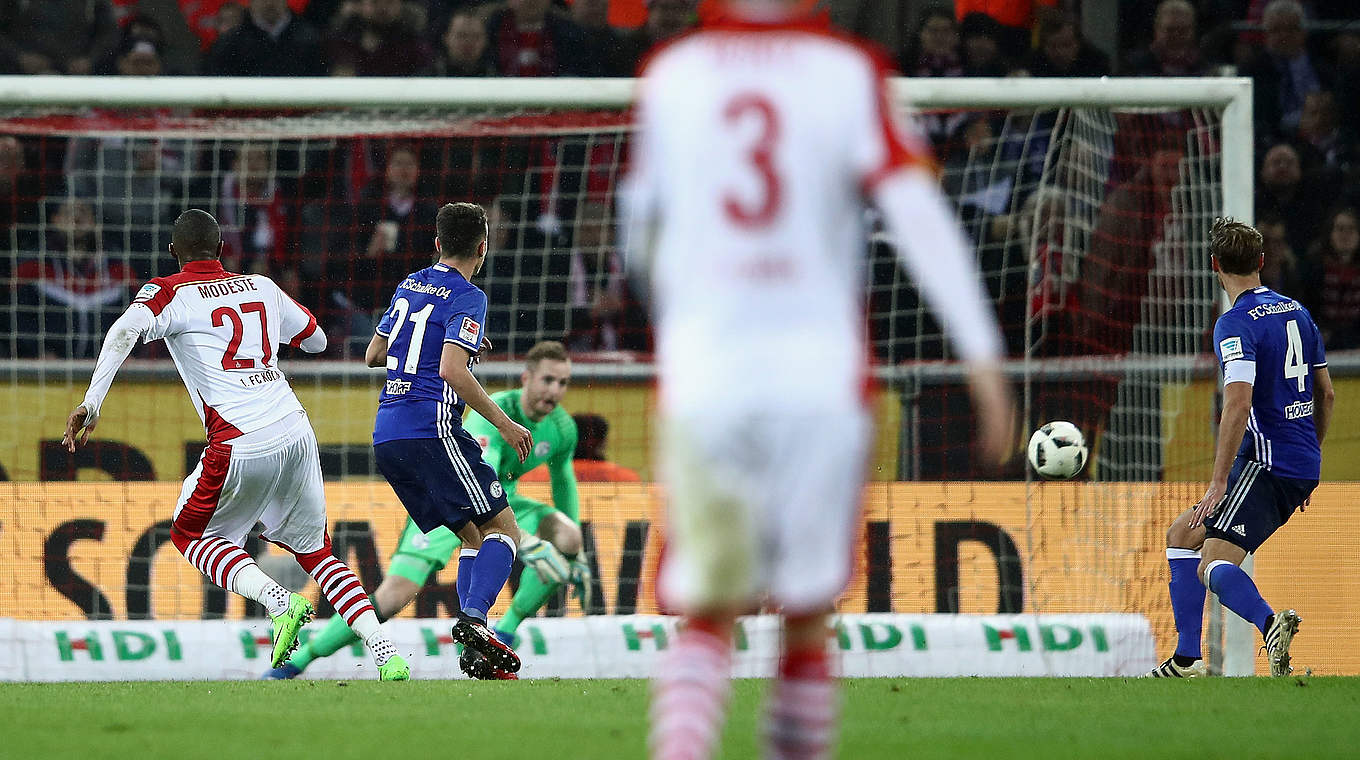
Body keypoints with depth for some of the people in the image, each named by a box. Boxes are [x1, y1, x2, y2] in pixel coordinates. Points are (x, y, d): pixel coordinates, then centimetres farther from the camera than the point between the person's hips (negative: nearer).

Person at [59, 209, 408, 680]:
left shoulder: (170, 294, 3)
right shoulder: (261, 287, 17)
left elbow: (126, 330, -17)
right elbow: (316, 340, 30)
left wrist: (91, 403, -22)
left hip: (241, 444, -5)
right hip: (297, 433, 5)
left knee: (191, 535, 18)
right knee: (314, 551, 20)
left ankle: (280, 602, -6)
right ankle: (387, 654, 5)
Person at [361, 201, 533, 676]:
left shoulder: (409, 286, 18)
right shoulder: (466, 298, -6)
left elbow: (373, 355, 28)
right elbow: (452, 370, -19)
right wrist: (504, 424, -11)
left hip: (385, 437, 8)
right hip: (431, 431, -8)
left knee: (474, 535, 14)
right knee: (503, 529, -4)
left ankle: (475, 645, 0)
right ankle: (474, 618, -26)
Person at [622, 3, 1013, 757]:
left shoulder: (670, 74, 6)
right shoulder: (849, 73, -1)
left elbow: (640, 235, 19)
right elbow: (916, 210, -11)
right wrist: (982, 354, -13)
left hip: (700, 377, 1)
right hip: (821, 375, -1)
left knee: (706, 615, 5)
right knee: (807, 617, 8)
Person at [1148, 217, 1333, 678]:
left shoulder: (1236, 324, -13)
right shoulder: (1296, 312, 14)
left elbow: (1239, 403, -23)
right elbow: (1326, 393, 20)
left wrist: (1220, 482, -21)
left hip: (1268, 464, -9)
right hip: (1303, 467, 9)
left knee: (1213, 567, -17)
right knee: (1182, 533, 19)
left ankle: (1270, 623, -45)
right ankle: (1186, 659, 16)